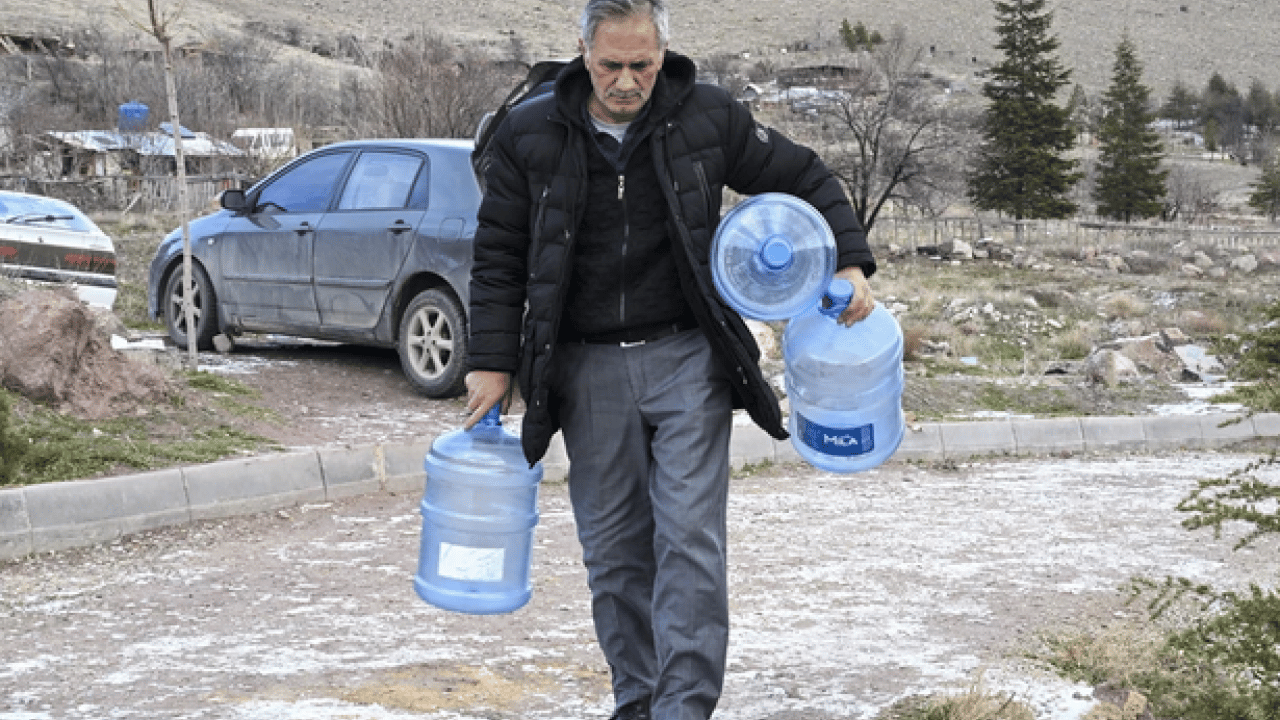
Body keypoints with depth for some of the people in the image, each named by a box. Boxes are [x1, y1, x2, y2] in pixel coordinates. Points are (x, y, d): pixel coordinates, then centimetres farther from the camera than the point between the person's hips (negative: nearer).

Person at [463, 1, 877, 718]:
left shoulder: (708, 117, -3)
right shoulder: (531, 135, -1)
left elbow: (806, 177, 8)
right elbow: (499, 256, 6)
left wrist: (850, 262, -3)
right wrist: (492, 363, 0)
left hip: (687, 359, -1)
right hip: (588, 370, 2)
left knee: (689, 536, -9)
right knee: (613, 545, 8)